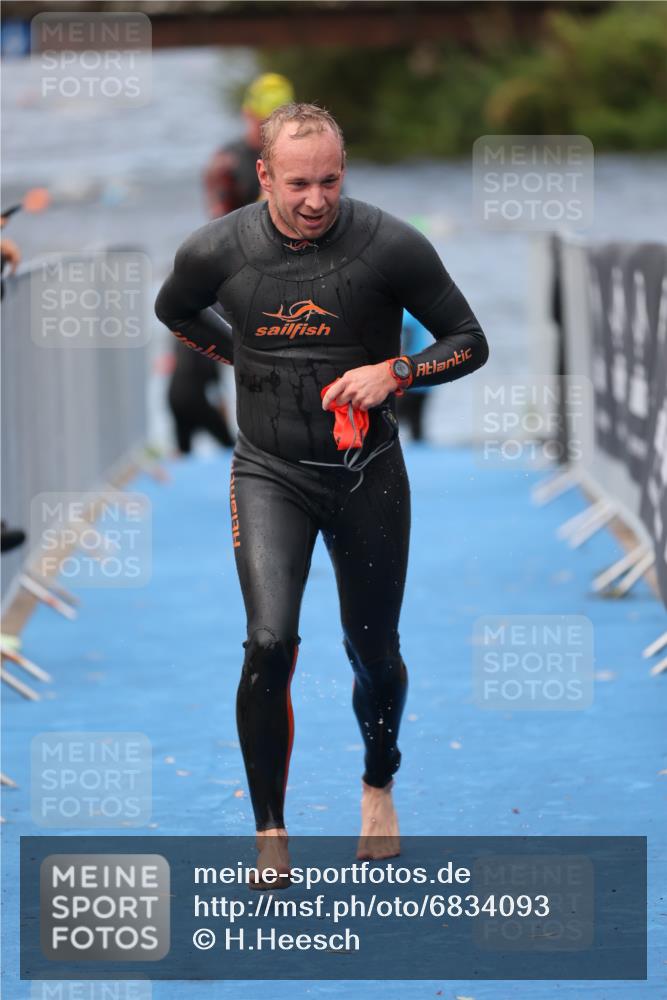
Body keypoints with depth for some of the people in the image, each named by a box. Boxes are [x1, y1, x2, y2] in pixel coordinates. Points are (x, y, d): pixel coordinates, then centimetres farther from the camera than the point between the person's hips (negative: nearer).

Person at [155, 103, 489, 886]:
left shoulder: (391, 247, -14)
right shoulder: (217, 252, -9)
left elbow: (469, 343, -4)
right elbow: (174, 309, 16)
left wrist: (393, 372, -20)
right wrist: (241, 358, 5)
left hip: (367, 473, 0)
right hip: (269, 474, 0)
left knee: (374, 654, 12)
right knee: (270, 645, -17)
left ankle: (378, 787, 42)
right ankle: (269, 837, -5)